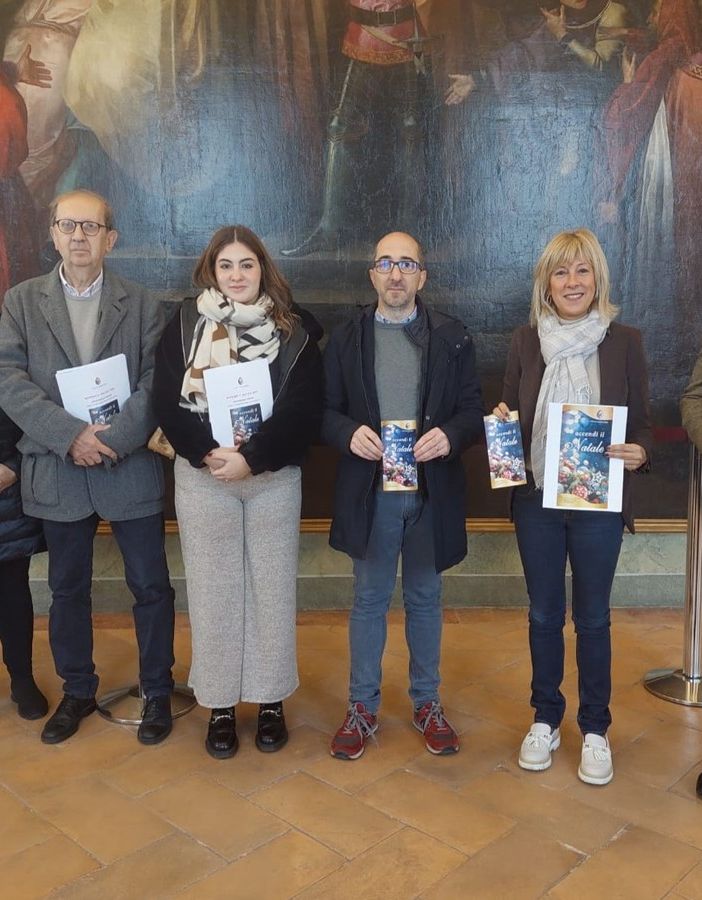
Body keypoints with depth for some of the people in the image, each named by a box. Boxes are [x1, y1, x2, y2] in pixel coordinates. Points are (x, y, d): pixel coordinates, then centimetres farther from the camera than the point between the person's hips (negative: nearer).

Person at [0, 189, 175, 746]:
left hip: (130, 469, -1)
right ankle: (78, 691, 34)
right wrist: (70, 435, -17)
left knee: (151, 587, 7)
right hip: (57, 471, 2)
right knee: (67, 590, 15)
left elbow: (156, 384, -6)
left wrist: (112, 440, -18)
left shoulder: (141, 305, 3)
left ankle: (157, 692, 25)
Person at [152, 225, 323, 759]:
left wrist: (252, 457, -17)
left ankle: (271, 700, 22)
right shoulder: (185, 326, 4)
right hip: (203, 478, 1)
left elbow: (304, 408, -7)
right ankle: (220, 705, 20)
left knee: (272, 588, 7)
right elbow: (169, 402, -2)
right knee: (213, 590, 6)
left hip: (274, 477, 0)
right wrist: (208, 453, -17)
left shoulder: (293, 330, 1)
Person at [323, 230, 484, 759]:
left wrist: (449, 435, -20)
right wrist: (349, 433, -18)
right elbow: (325, 411, 2)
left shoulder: (452, 338, 2)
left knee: (426, 598, 14)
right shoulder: (346, 339, 3)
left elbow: (474, 410, 0)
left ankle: (427, 703, 32)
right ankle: (363, 707, 27)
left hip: (432, 490, 0)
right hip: (370, 490, 0)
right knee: (369, 599, 11)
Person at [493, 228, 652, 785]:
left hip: (598, 503, -1)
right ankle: (545, 720, 32)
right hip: (536, 500, 2)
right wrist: (502, 422, -14)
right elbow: (508, 416, 9)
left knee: (592, 618, 10)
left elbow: (642, 424, 0)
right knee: (544, 615, 14)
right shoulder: (526, 342, 2)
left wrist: (639, 454, -21)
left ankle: (595, 729, 29)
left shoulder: (624, 342, -2)